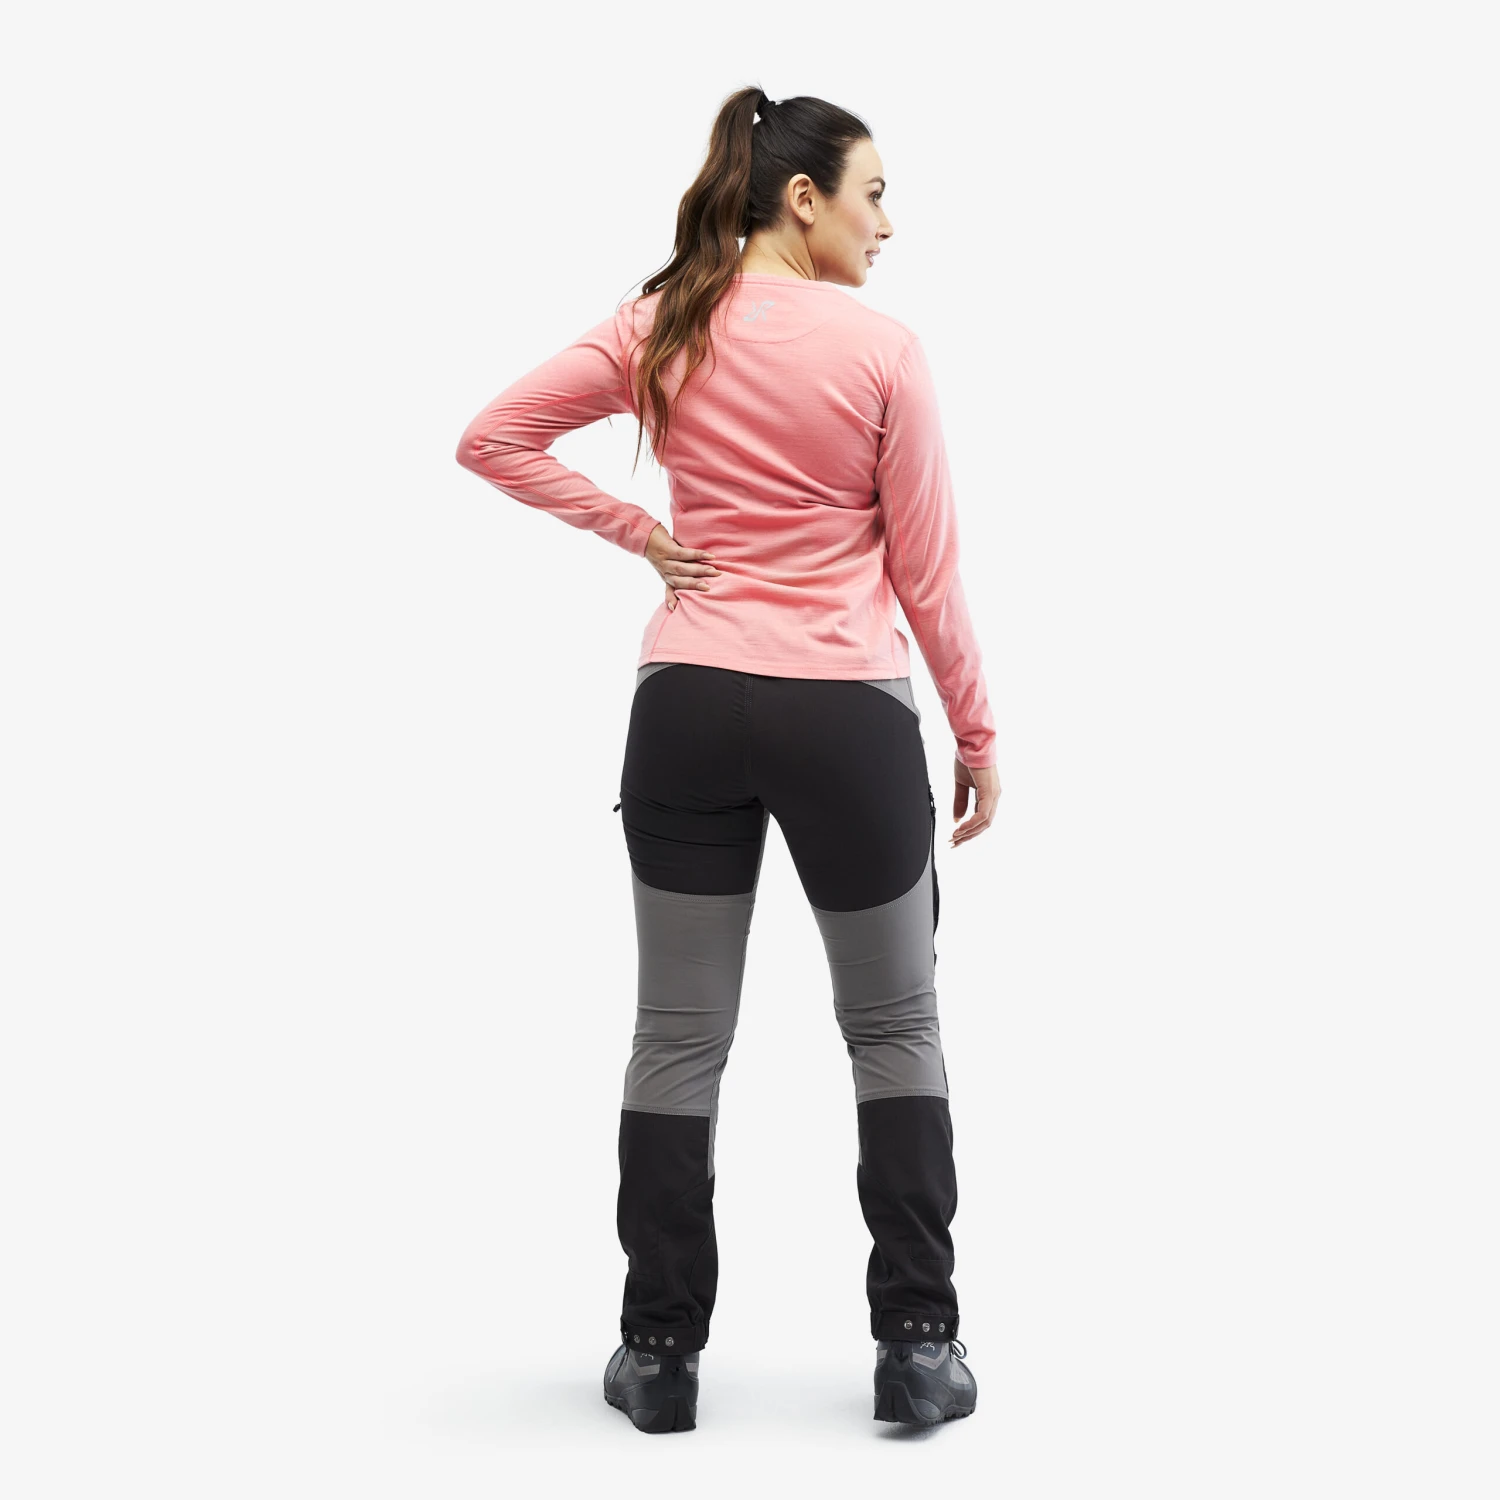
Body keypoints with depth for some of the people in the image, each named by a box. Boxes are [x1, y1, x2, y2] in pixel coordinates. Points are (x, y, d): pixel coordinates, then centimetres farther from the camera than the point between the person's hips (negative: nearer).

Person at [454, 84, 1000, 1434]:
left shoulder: (662, 329, 3)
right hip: (848, 717, -3)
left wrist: (639, 534, 3)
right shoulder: (883, 348, -8)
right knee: (895, 1031, 14)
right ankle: (917, 1347, 16)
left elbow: (493, 438, 2)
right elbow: (926, 575, -5)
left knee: (678, 1041, 12)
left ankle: (661, 1352, 19)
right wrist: (978, 737, 5)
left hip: (688, 710, 3)